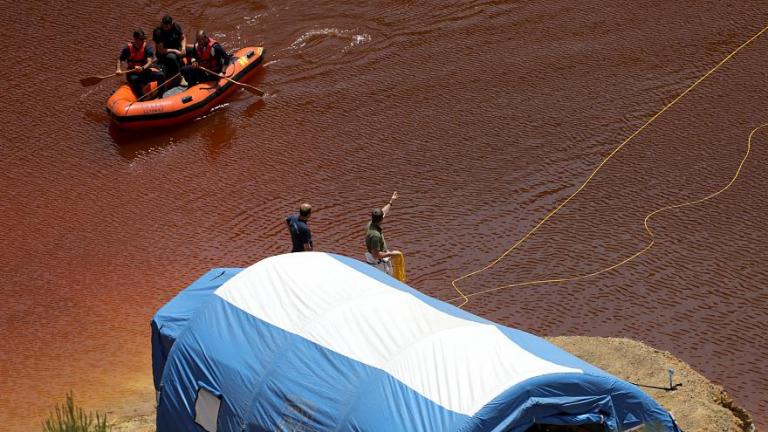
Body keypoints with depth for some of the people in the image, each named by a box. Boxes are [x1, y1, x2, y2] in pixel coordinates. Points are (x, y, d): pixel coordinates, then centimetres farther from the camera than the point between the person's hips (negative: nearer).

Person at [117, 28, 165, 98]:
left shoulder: (147, 48, -6)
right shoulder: (128, 48, -5)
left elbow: (149, 62, -17)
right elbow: (120, 59, 2)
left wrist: (142, 68, -38)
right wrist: (119, 69, -19)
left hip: (144, 72, 2)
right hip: (132, 73, -2)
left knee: (160, 75, -22)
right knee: (135, 79, -38)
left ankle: (160, 97, -15)